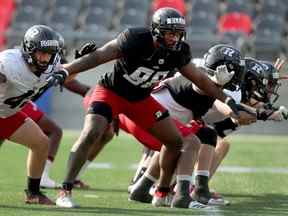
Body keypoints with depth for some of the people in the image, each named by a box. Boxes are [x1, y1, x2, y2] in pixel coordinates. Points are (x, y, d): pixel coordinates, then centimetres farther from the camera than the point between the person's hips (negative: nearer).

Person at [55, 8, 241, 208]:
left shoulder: (178, 52, -12)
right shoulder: (136, 39, -30)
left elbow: (200, 79, 2)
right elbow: (98, 56, -29)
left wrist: (226, 100, 2)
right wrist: (64, 72, -36)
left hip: (140, 99, 6)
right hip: (111, 91, -6)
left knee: (175, 141, 4)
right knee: (91, 134, -26)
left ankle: (162, 193, 21)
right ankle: (65, 192, -22)